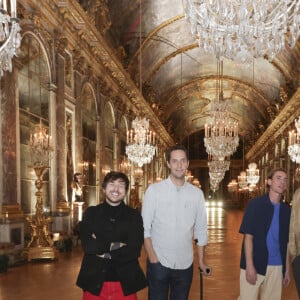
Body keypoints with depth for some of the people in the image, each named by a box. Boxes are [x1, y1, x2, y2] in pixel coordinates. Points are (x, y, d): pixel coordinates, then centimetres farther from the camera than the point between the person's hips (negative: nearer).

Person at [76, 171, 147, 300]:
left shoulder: (134, 216, 3)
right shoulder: (91, 213, 5)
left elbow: (134, 250, -9)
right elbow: (87, 245, -9)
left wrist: (104, 252, -9)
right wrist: (114, 246, -12)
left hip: (125, 283, 0)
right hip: (95, 281, 0)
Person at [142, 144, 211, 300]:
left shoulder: (197, 193, 2)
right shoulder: (154, 190, -5)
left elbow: (201, 230, 8)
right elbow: (144, 228, -5)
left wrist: (201, 261, 9)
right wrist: (153, 258, -9)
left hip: (185, 264, 2)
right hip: (159, 263, -2)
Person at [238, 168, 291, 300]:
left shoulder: (286, 210, 9)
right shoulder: (255, 204, -5)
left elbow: (286, 242, 13)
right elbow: (248, 236, -9)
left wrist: (287, 269, 11)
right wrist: (249, 265, -16)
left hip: (277, 267, 4)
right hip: (255, 265, -4)